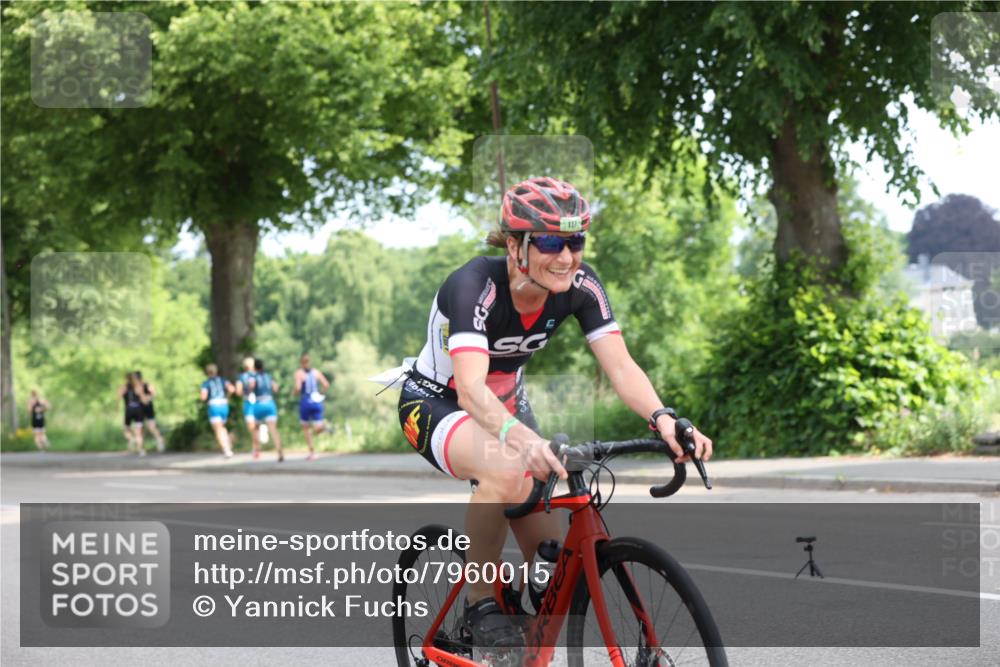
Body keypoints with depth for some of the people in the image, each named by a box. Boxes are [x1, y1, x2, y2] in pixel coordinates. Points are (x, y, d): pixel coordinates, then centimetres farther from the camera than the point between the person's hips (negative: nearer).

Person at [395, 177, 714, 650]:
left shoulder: (580, 286, -18)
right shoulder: (474, 286, -33)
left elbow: (621, 366, -24)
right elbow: (471, 386, -46)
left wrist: (662, 418, -45)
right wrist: (519, 436, -65)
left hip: (505, 405, 6)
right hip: (436, 404, -6)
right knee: (509, 472, -39)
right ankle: (480, 605, -18)